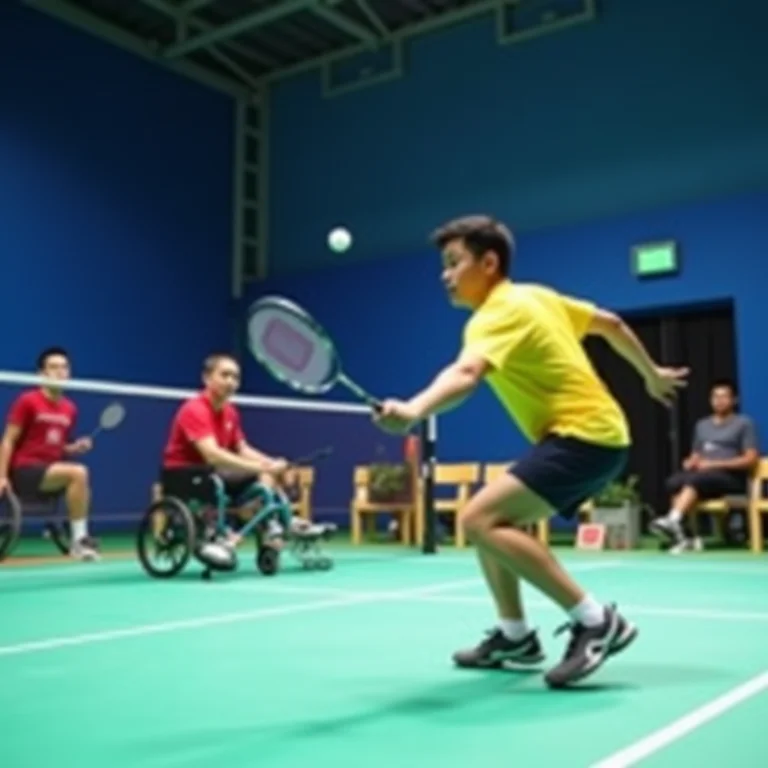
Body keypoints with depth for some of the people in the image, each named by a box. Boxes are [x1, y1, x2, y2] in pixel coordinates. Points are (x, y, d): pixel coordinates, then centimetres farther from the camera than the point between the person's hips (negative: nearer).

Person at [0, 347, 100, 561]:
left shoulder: (70, 409, 9)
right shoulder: (27, 401, -7)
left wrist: (76, 447, 0)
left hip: (50, 470, 7)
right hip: (24, 471, -7)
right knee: (78, 473, -26)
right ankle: (78, 539, -21)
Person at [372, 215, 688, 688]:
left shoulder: (500, 312, -15)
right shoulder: (537, 297, 14)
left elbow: (465, 375, -35)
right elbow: (610, 323, 24)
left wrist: (413, 411, -52)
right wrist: (652, 374, 36)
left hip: (584, 435, -10)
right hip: (589, 434, 10)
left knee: (480, 519, -21)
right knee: (493, 521, 15)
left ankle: (597, 622, -17)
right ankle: (515, 636, 21)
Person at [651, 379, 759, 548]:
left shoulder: (744, 423, 4)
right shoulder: (702, 425, 22)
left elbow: (751, 460, -5)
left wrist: (715, 464, -13)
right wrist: (690, 462, -2)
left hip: (731, 477, -5)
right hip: (703, 474, 5)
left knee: (695, 480, -37)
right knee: (674, 482, -29)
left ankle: (672, 521, -53)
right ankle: (679, 534, -38)